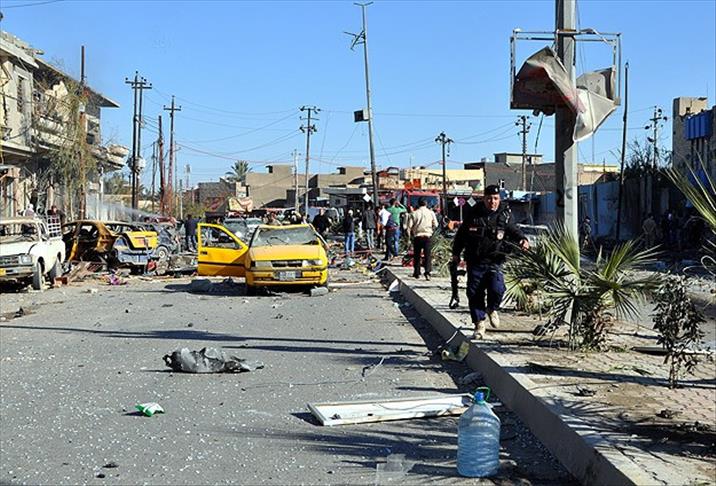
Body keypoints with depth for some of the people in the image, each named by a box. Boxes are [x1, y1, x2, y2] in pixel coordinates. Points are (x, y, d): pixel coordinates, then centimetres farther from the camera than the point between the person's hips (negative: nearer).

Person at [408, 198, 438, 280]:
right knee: (427, 255, 0)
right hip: (428, 236, 0)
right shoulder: (431, 213, 0)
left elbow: (409, 226, -3)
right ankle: (427, 272, -14)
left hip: (417, 236, 0)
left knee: (417, 255, 12)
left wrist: (409, 236, 10)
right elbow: (435, 225, 6)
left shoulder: (414, 213, -2)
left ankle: (416, 273, 19)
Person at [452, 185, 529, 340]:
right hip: (475, 263, 1)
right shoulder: (474, 215, 4)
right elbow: (461, 234, 14)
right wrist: (456, 253, 16)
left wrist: (522, 240, -15)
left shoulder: (504, 216, 3)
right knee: (474, 294, 0)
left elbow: (514, 231, 7)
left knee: (497, 289, -19)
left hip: (495, 262, -1)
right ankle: (480, 324, 16)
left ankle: (492, 309, 14)